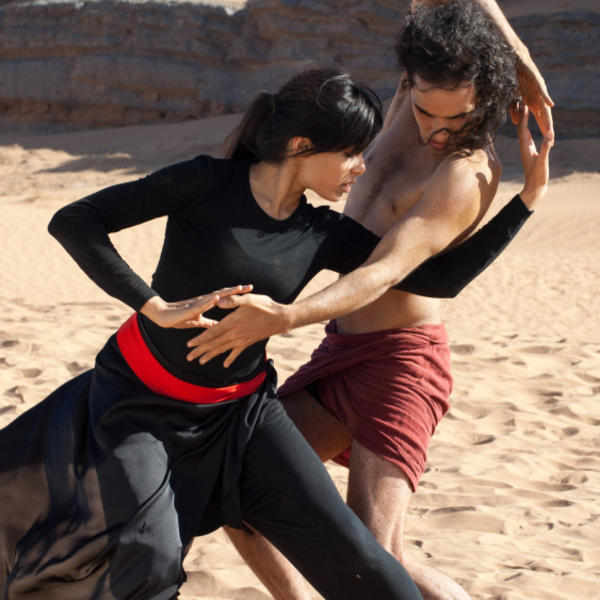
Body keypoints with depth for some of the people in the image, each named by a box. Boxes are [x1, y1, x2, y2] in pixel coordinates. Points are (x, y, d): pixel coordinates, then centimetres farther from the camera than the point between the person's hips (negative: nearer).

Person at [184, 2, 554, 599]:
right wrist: (524, 63, -8)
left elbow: (384, 273, -29)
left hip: (399, 360, -9)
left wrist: (285, 318, -44)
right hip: (340, 354, 9)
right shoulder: (421, 91, 1)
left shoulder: (465, 175, -21)